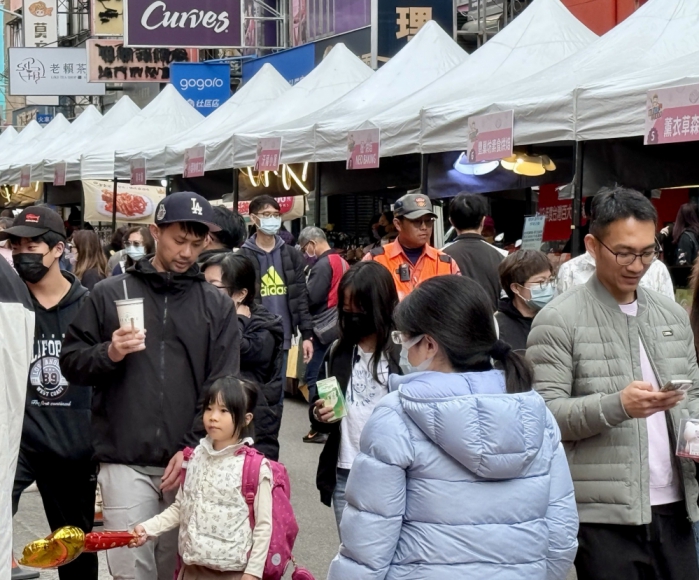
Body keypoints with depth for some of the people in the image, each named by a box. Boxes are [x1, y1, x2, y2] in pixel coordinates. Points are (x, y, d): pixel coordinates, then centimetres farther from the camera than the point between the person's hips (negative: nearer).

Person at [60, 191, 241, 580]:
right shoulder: (110, 294, 6)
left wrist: (193, 449, -8)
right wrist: (108, 354, -13)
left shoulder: (218, 306, 7)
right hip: (125, 461, -1)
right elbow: (71, 363, 8)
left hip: (189, 462, 1)